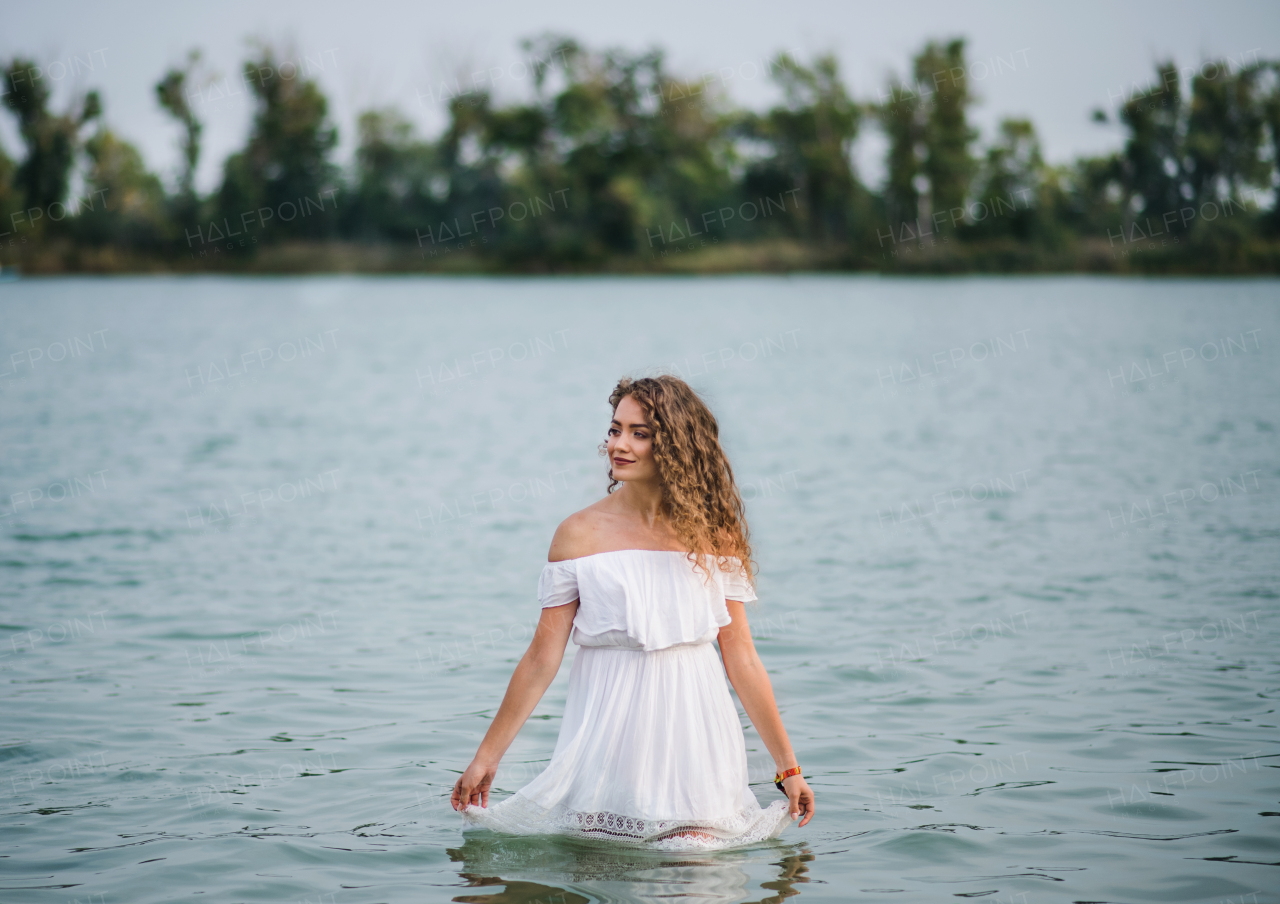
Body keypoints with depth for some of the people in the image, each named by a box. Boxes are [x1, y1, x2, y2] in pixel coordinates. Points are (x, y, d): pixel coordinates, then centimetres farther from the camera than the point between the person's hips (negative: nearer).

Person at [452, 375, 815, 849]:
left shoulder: (713, 535, 2)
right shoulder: (579, 534, -2)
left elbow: (742, 658, 5)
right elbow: (542, 658, 1)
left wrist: (788, 767, 6)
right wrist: (486, 756, 1)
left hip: (694, 733, 1)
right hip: (609, 733, 0)